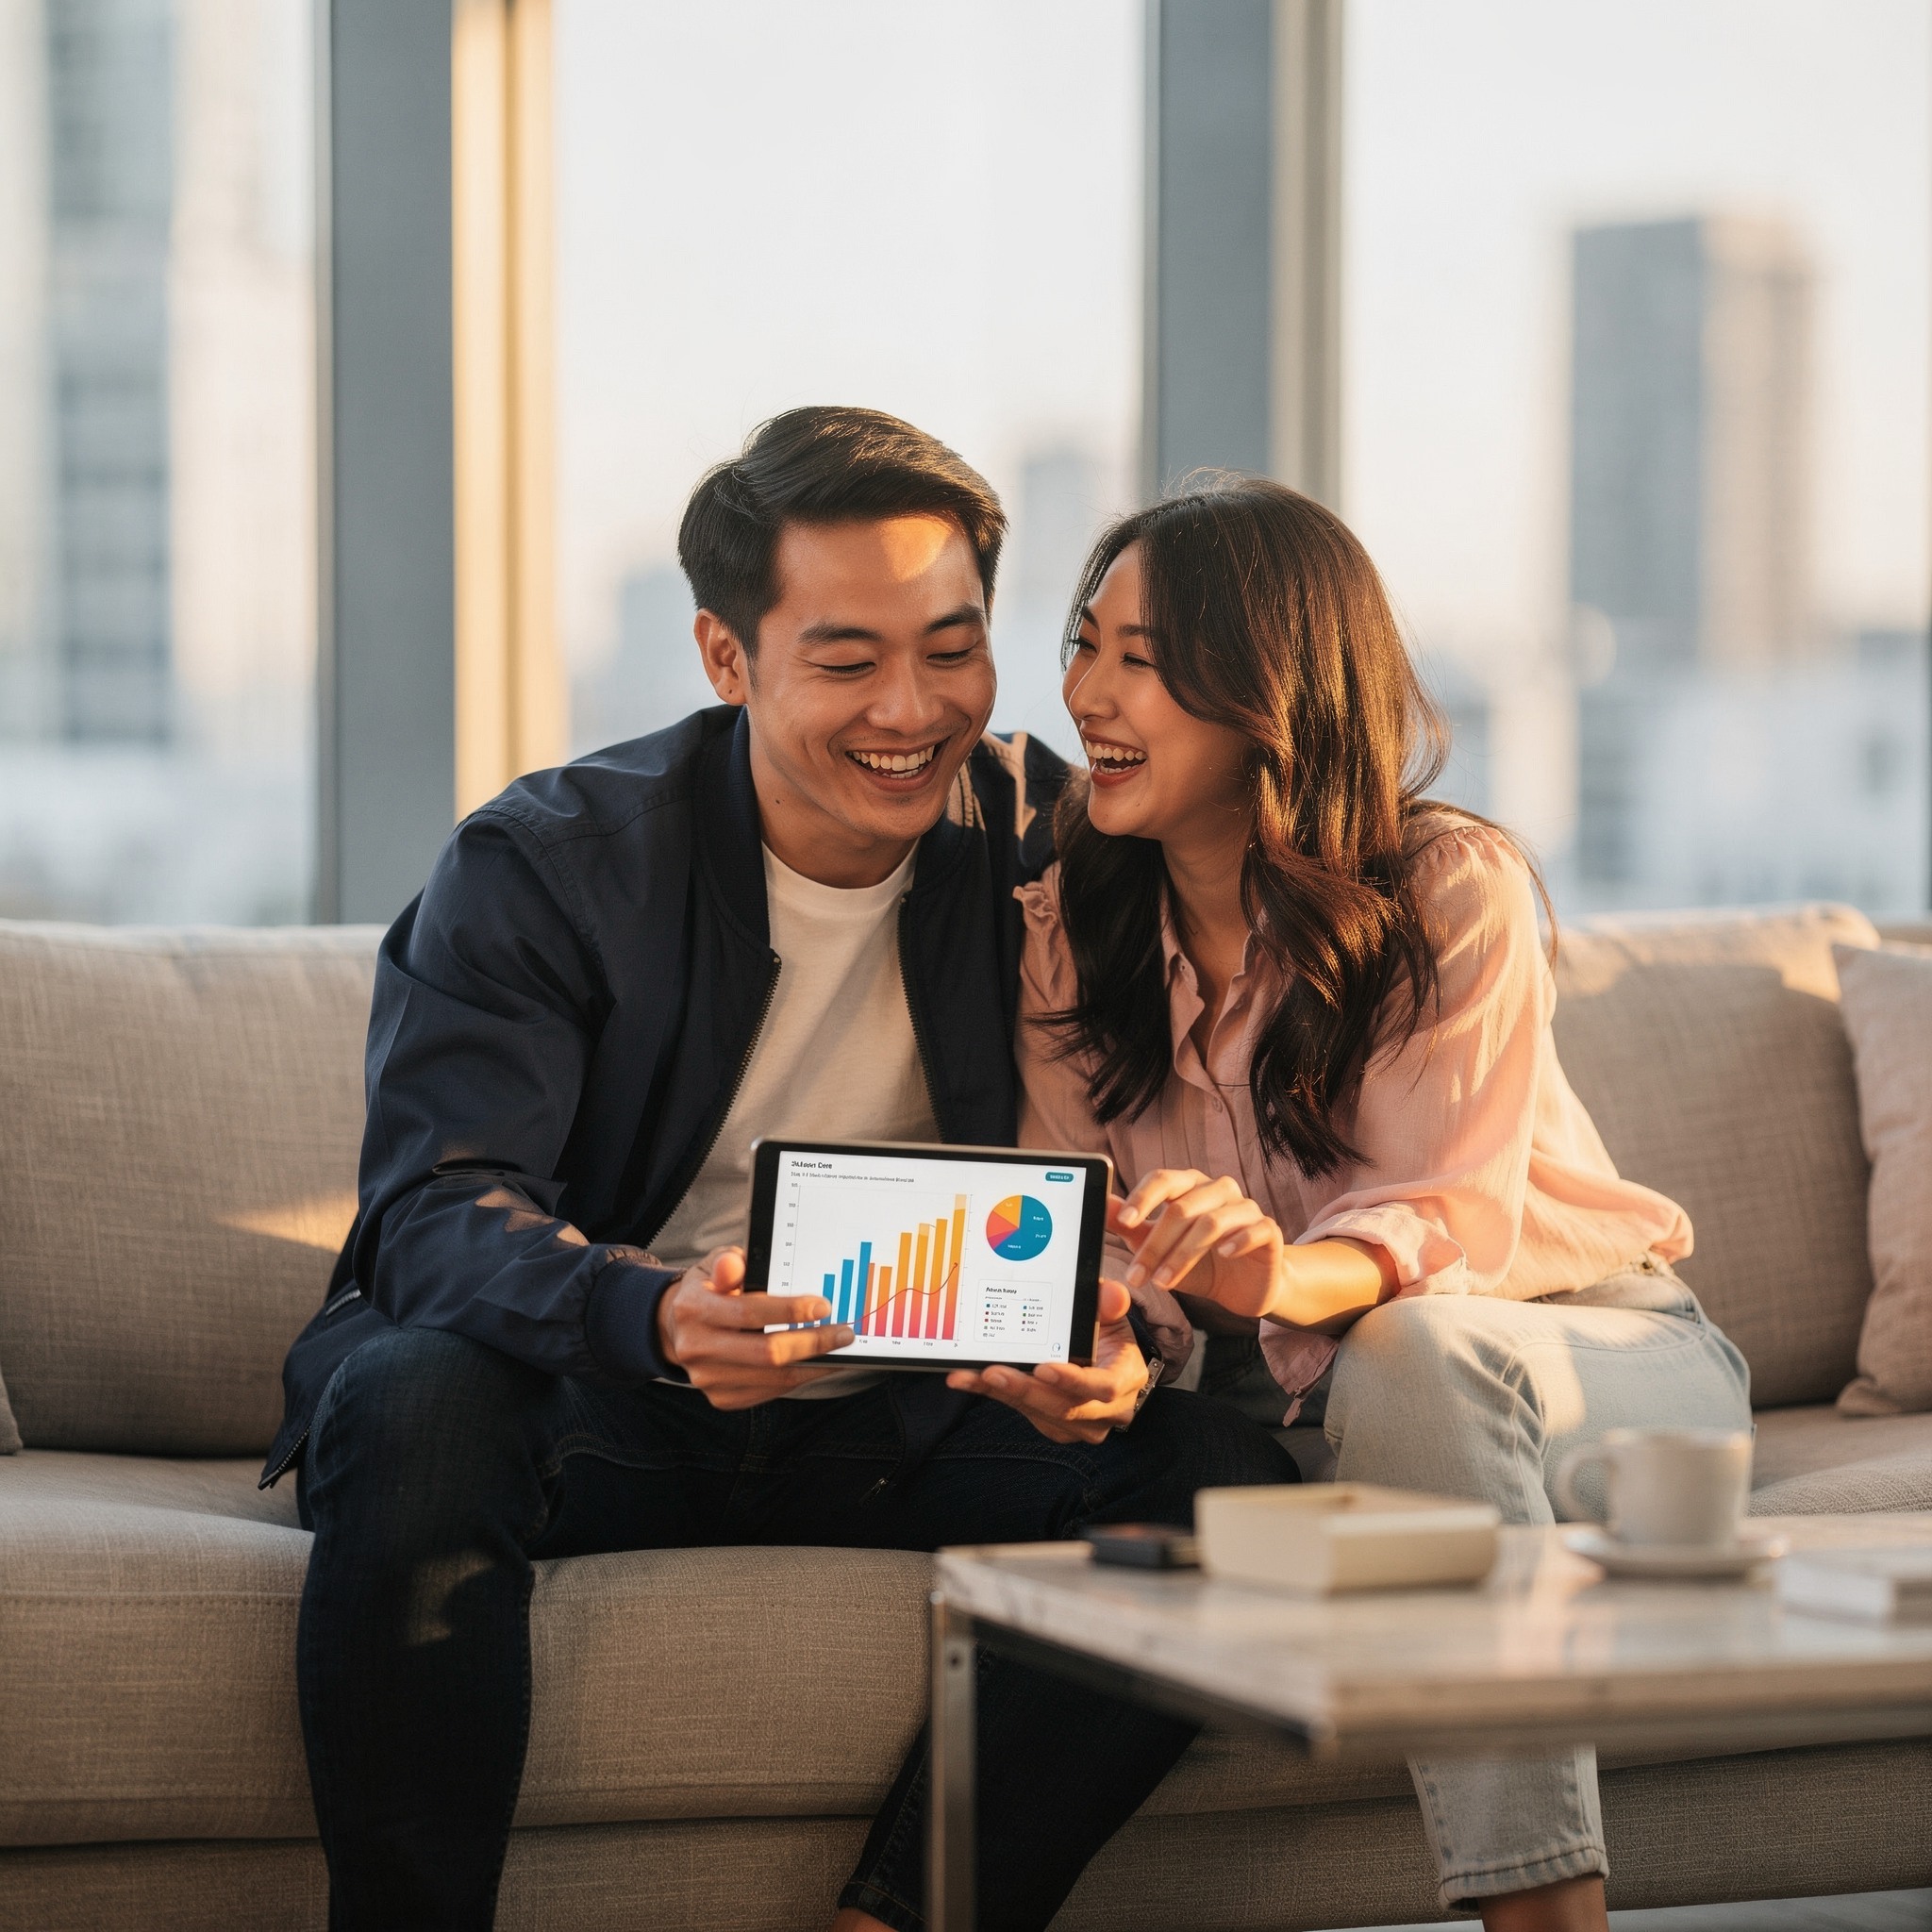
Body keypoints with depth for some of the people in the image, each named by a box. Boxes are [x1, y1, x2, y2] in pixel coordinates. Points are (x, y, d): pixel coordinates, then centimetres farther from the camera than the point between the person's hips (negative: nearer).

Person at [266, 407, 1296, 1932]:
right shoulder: (545, 863, -9)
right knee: (414, 1401, -35)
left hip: (891, 1435, 3)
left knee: (1218, 1466, -20)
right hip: (591, 1412, -3)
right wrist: (657, 1316, -42)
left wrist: (1107, 1346, -27)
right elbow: (436, 1213, -19)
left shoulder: (1047, 853, -1)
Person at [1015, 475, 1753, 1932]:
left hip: (1589, 1341, -4)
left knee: (1410, 1352, -37)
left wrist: (1283, 1275, -47)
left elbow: (1447, 1212, -24)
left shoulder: (1454, 888, -14)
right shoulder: (1069, 926, -1)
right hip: (1307, 1402, 4)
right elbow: (1081, 1227, -5)